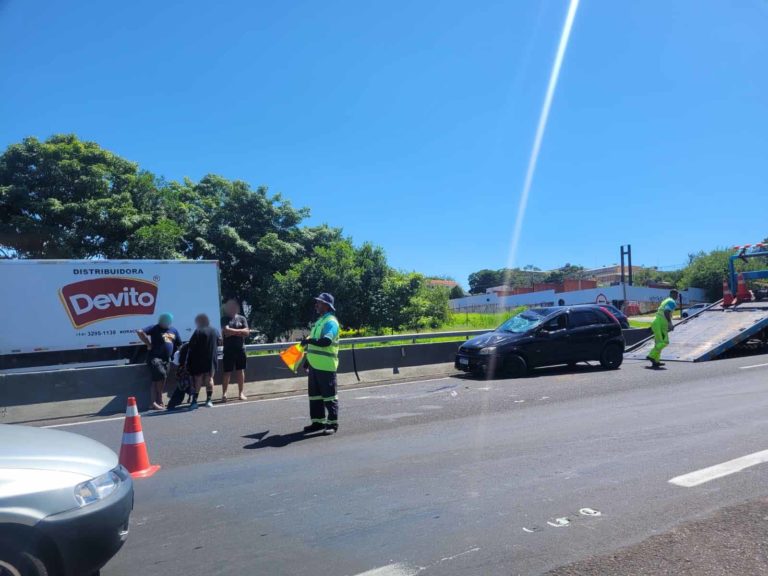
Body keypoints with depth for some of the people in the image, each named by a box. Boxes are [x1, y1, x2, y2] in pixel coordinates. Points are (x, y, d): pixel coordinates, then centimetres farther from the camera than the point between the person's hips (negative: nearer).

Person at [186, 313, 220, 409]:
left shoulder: (198, 332, -10)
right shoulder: (215, 331, 6)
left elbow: (191, 346, -11)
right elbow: (217, 344, 11)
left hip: (199, 360, -4)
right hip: (211, 359, 4)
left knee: (197, 380, 2)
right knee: (209, 378, 12)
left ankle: (195, 400, 1)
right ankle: (209, 400, 9)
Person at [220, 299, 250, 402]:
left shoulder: (242, 318, 8)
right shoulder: (224, 319, 1)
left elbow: (246, 332, -2)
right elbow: (226, 331, -15)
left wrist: (233, 332, -9)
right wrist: (240, 331, -8)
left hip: (240, 349, 2)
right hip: (228, 350, -2)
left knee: (240, 371, 6)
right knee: (227, 372, -1)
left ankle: (241, 393, 13)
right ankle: (224, 394, 5)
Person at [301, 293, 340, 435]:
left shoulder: (330, 322, -12)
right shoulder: (320, 321, 17)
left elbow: (326, 341, -28)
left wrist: (309, 340, -19)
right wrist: (308, 360, 23)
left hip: (326, 366, -9)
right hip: (314, 365, 10)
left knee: (329, 395, -2)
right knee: (315, 395, 14)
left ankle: (333, 424, 5)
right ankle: (318, 422, 23)